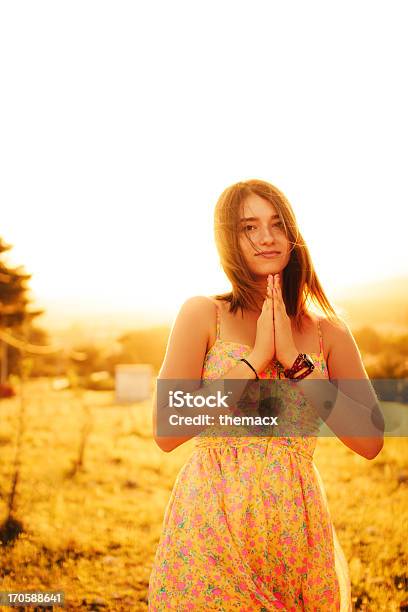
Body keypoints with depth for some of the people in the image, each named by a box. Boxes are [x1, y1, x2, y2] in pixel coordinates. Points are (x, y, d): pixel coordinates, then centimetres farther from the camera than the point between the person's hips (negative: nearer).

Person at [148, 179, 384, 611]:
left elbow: (369, 442, -4)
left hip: (297, 524, 3)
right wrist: (257, 357, -13)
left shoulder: (328, 330, 3)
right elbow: (166, 432, -11)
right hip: (211, 526, -2)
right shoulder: (202, 313, -3)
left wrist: (295, 359, -11)